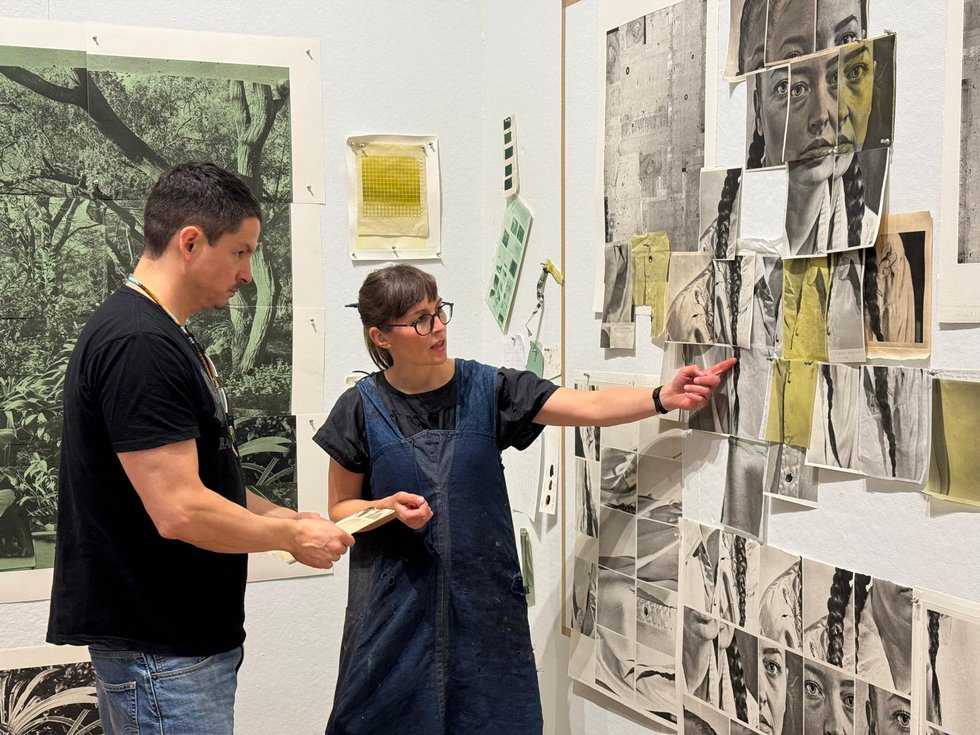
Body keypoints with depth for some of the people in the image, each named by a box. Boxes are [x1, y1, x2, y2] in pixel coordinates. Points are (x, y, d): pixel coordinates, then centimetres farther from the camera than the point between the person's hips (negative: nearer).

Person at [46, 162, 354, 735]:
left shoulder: (167, 337, 13)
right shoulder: (140, 345, -21)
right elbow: (179, 511, -25)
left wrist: (283, 517, 8)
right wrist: (292, 537, -12)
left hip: (191, 635, 10)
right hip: (160, 648, -10)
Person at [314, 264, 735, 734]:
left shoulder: (484, 389, -1)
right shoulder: (362, 408, -4)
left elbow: (591, 407, -9)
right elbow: (341, 509, 4)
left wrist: (664, 397, -24)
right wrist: (387, 507, -17)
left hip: (484, 597, 1)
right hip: (395, 603, -1)